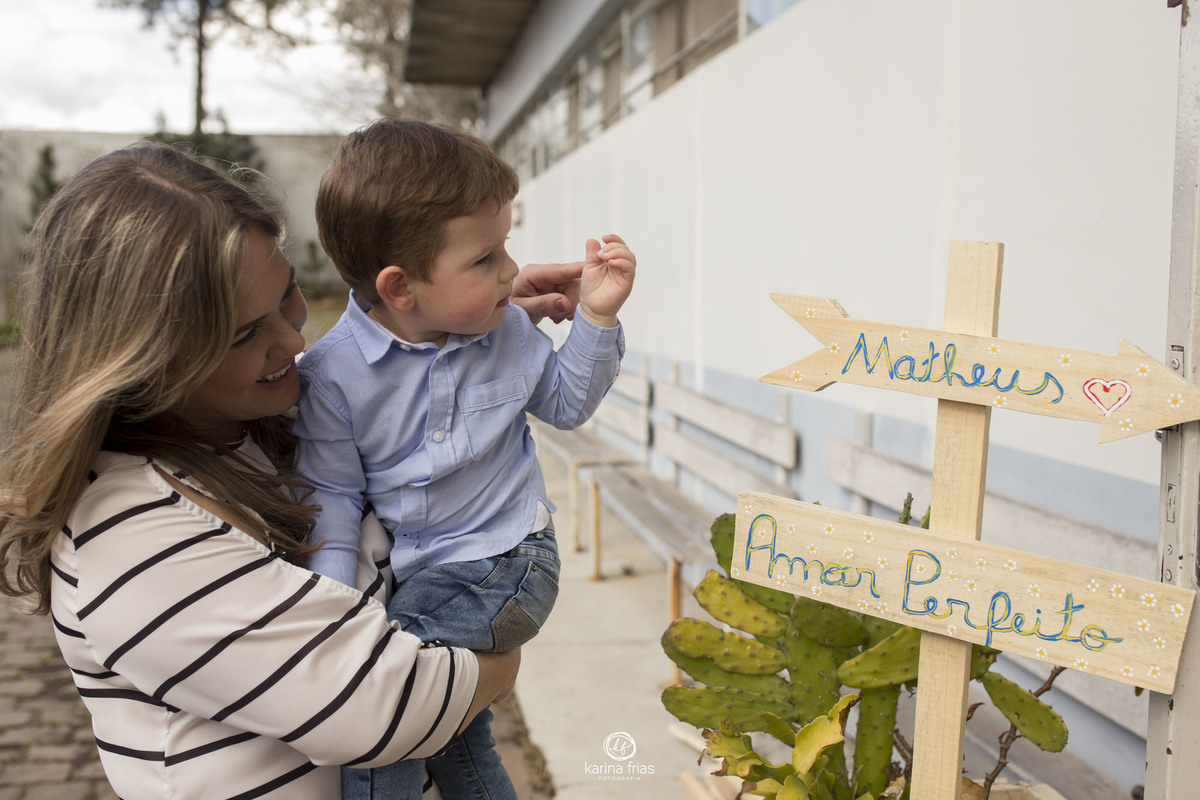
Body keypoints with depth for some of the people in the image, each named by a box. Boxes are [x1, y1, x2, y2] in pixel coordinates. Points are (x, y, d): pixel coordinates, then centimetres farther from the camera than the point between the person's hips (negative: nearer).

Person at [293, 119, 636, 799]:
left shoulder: (506, 330, -6)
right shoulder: (331, 373, -13)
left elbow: (566, 404, 10)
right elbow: (333, 496, -6)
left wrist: (597, 316, -3)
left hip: (507, 562, -2)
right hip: (416, 572, 2)